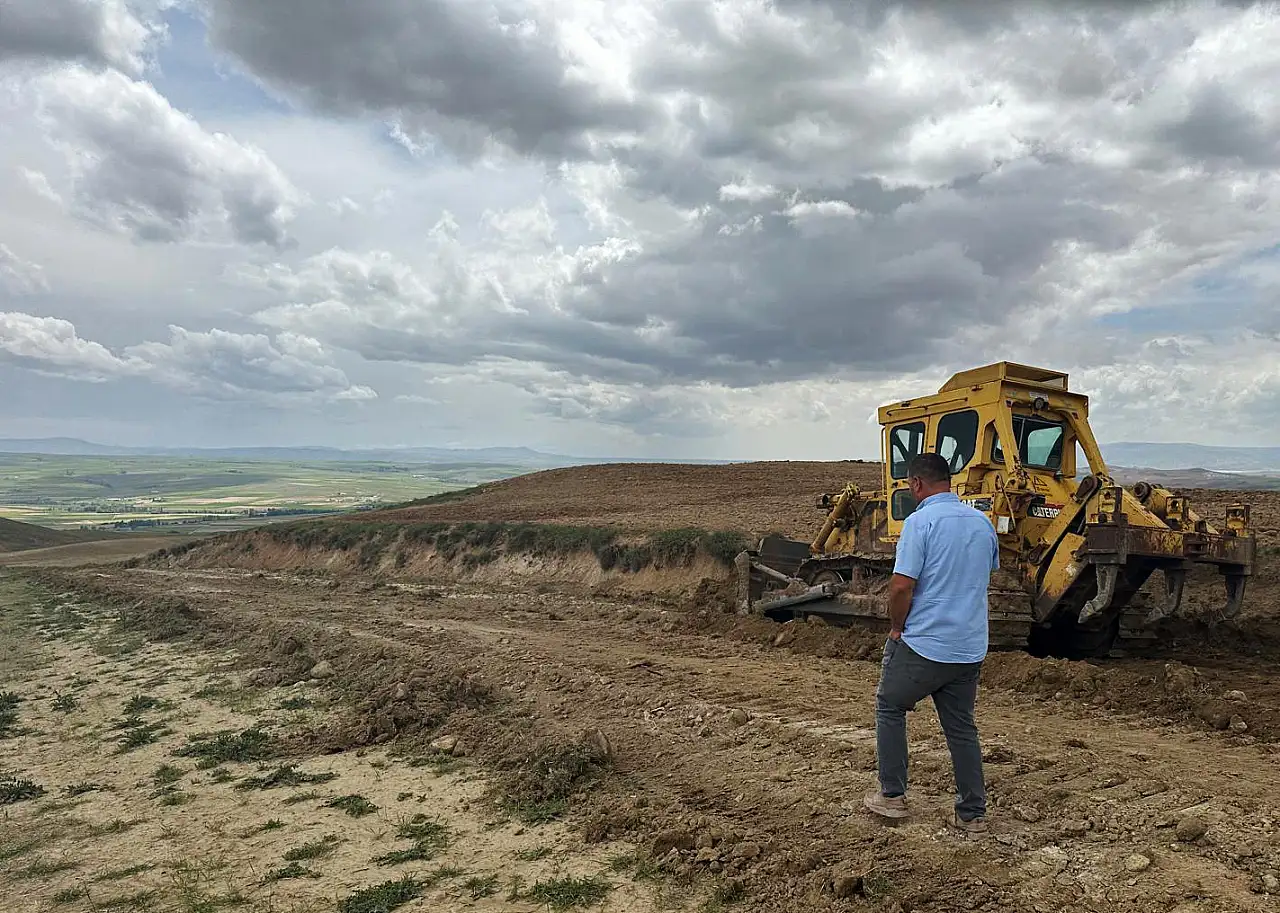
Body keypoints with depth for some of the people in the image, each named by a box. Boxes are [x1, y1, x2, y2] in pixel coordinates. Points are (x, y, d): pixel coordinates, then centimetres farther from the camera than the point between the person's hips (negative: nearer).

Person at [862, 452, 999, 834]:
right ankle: (973, 813, 21)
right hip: (970, 648, 6)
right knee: (962, 727, 16)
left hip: (923, 645, -6)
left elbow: (901, 587, -21)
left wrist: (897, 628, -3)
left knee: (890, 707, 15)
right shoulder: (983, 522, 6)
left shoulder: (920, 522, -16)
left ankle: (892, 796, 18)